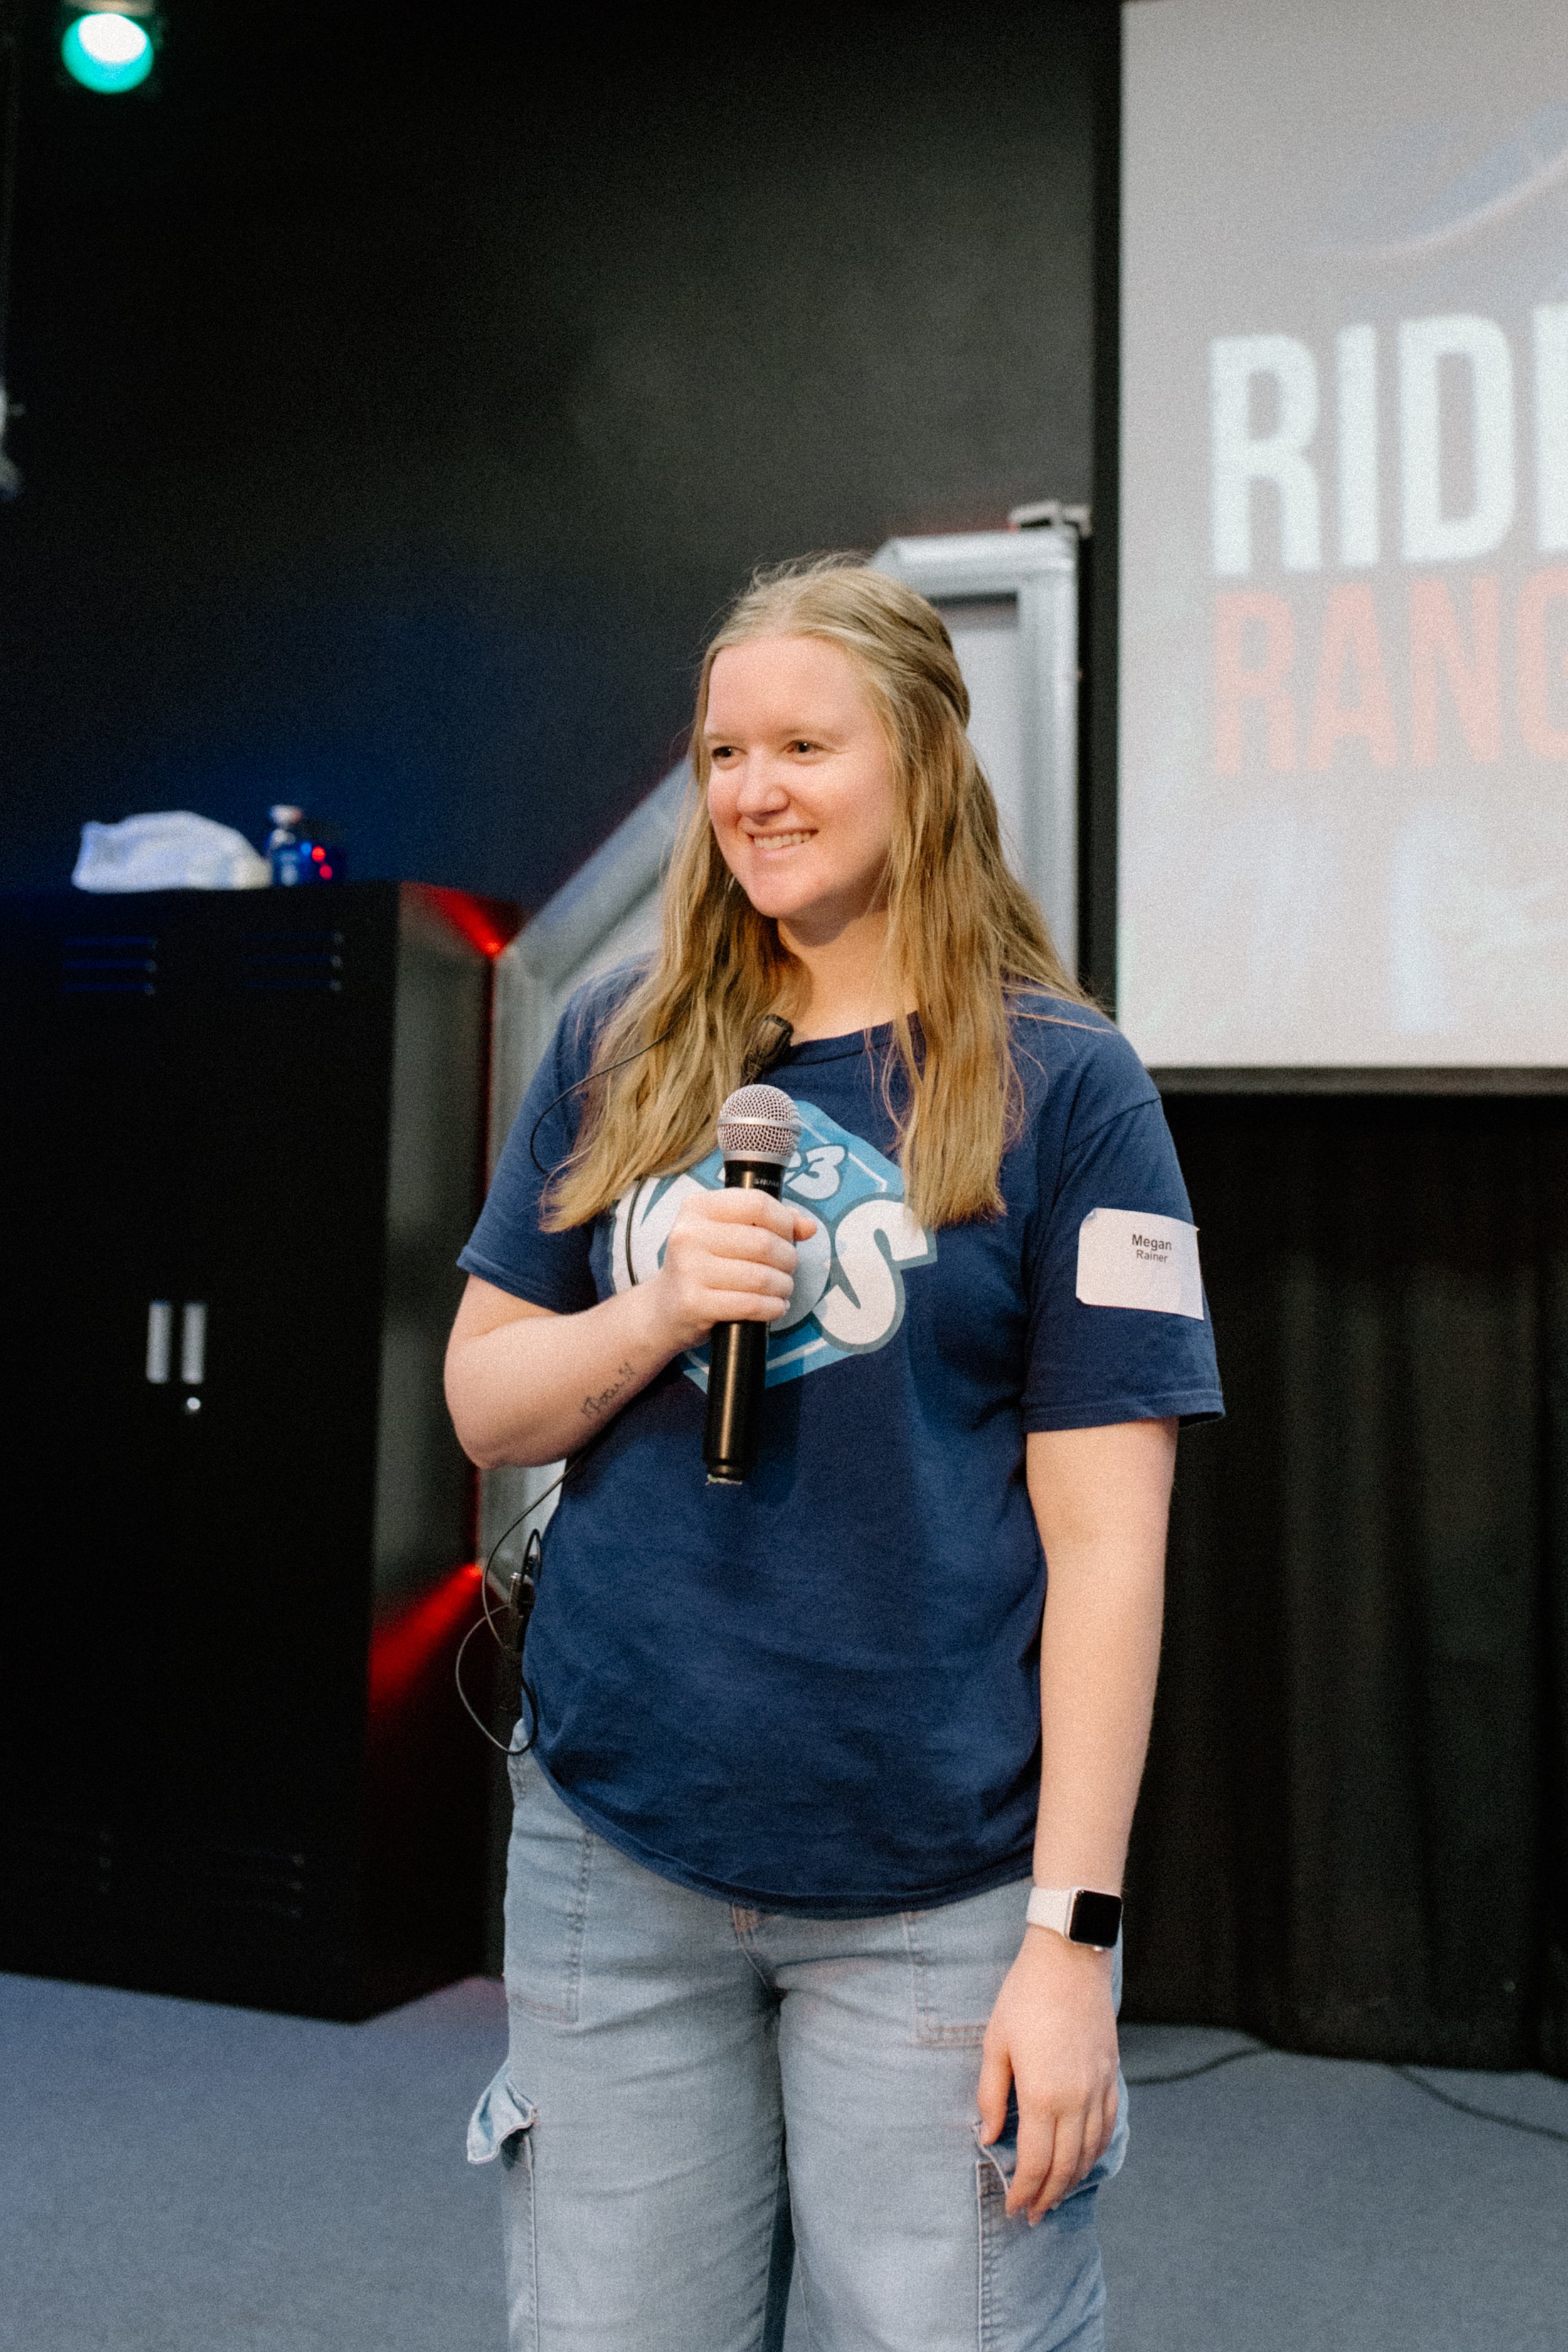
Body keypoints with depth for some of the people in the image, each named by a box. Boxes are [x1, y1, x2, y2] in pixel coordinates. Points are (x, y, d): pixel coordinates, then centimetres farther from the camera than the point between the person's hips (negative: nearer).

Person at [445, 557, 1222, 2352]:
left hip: (936, 1891, -3)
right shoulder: (618, 1052, 7)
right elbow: (481, 1402, 9)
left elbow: (1105, 1537, -7)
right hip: (615, 1860, 3)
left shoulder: (1057, 1082, -4)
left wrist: (1073, 1934, -10)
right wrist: (655, 1311, -12)